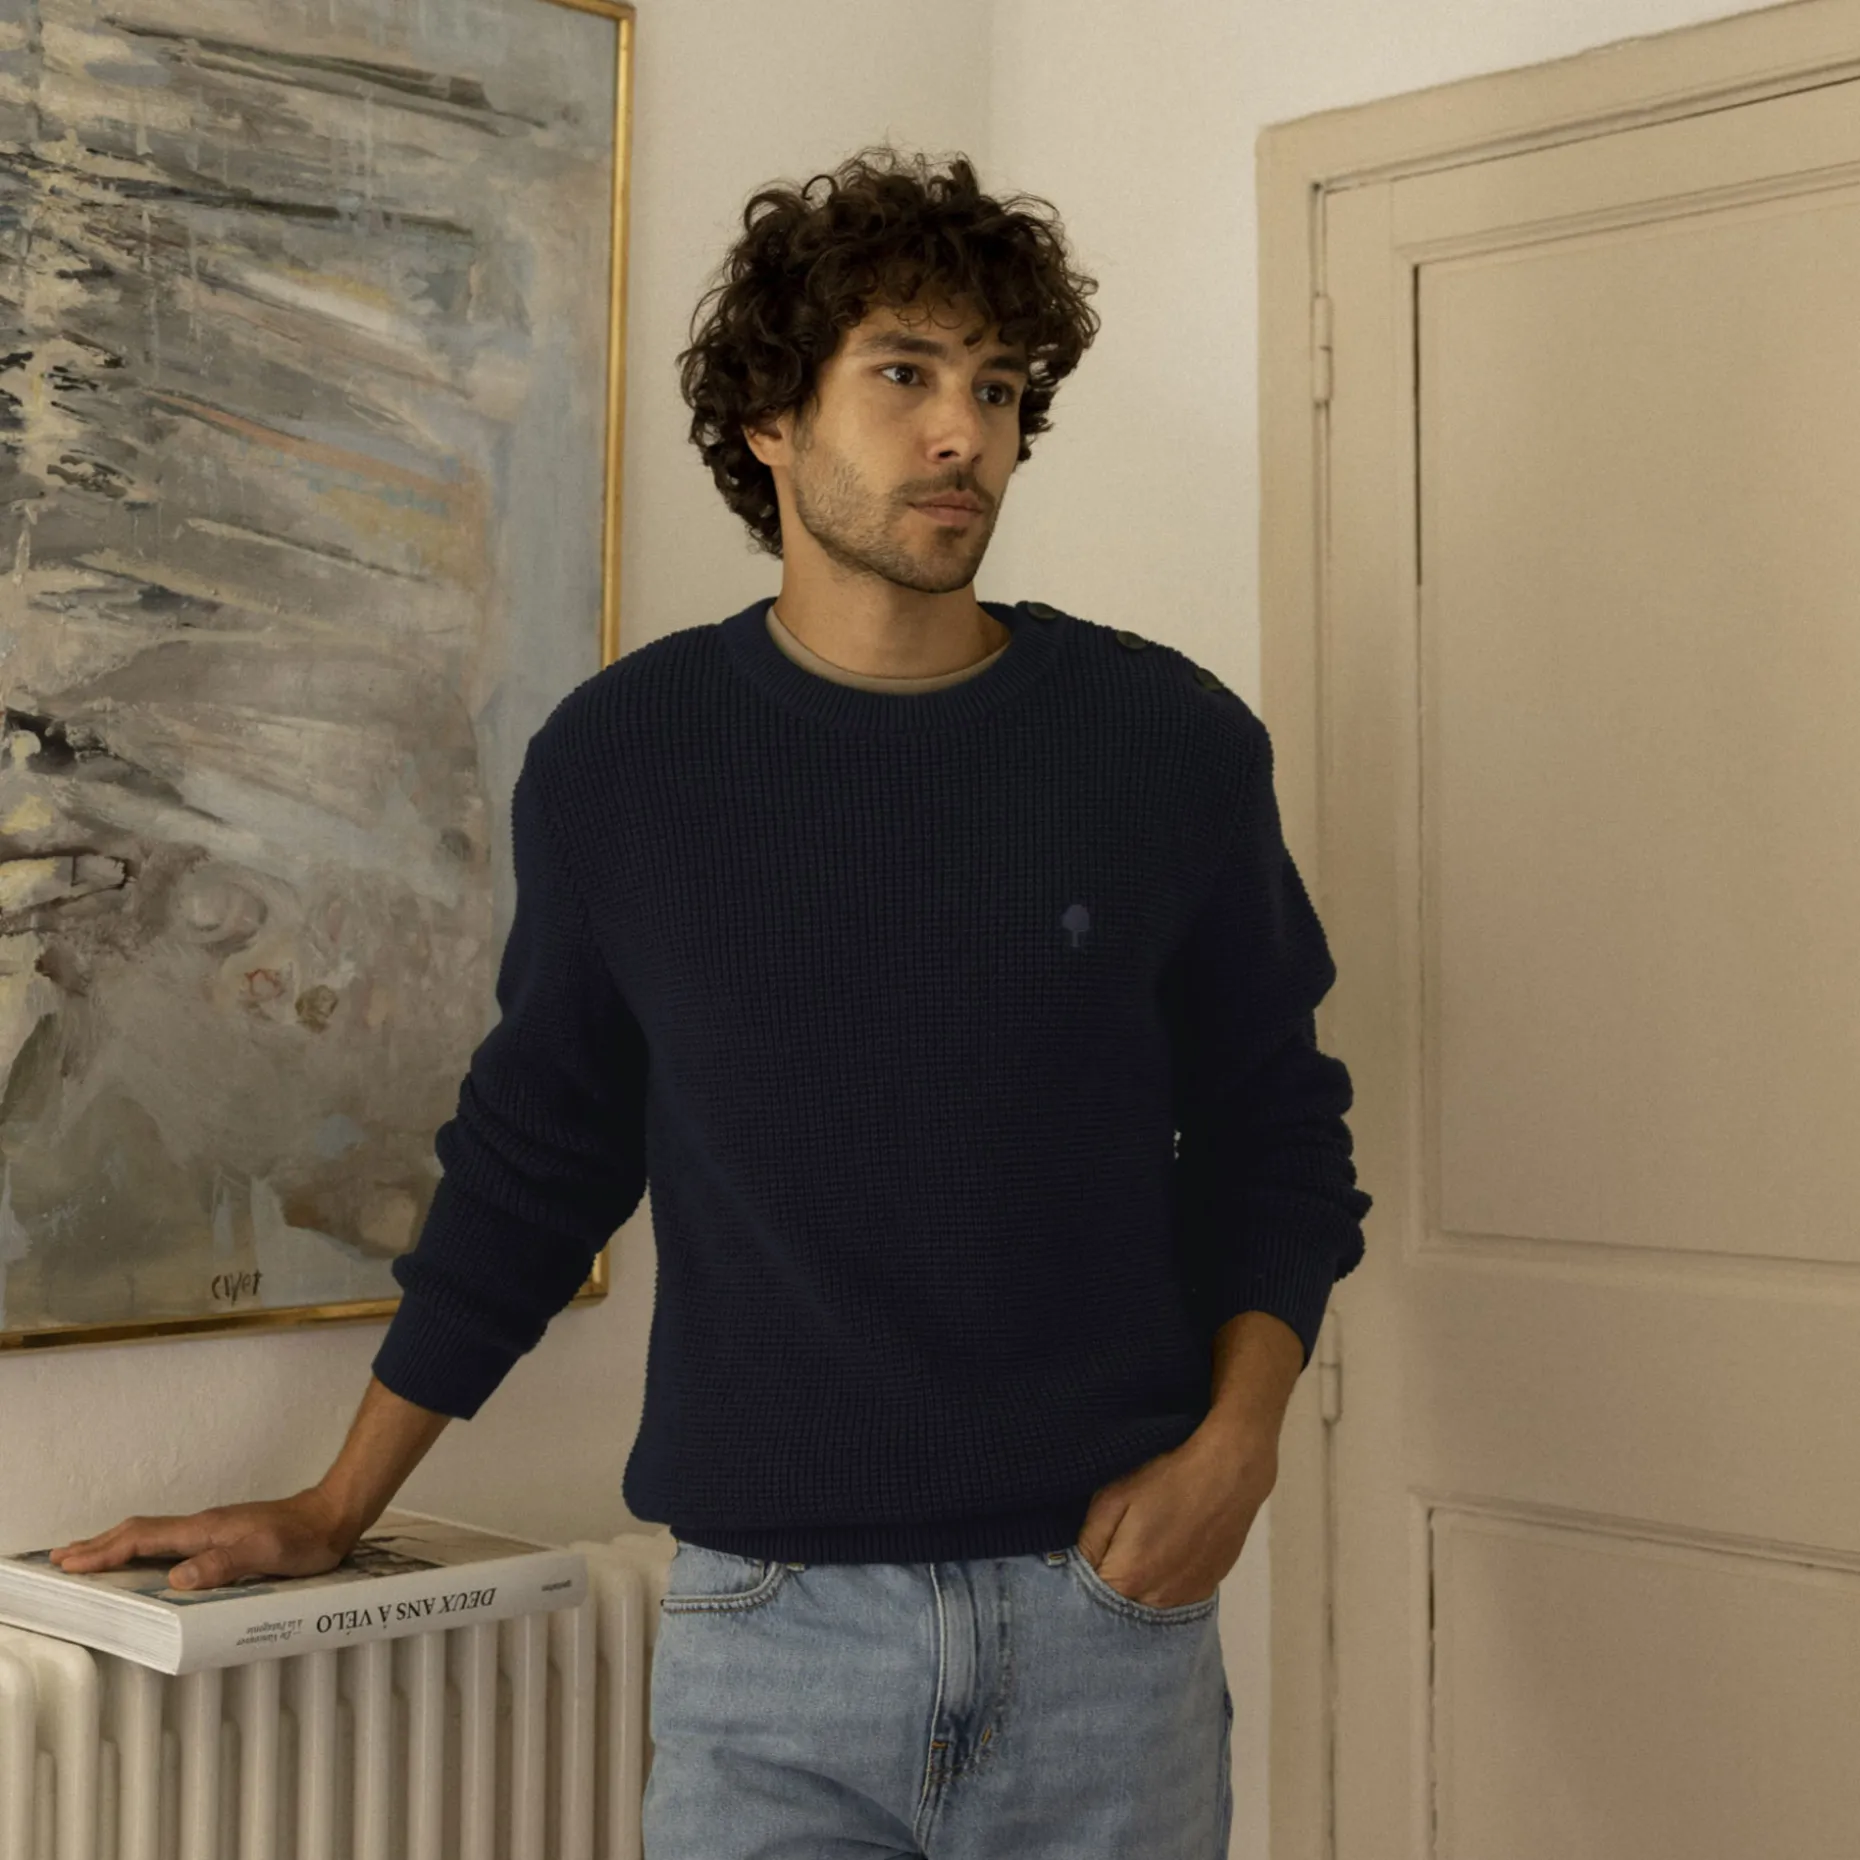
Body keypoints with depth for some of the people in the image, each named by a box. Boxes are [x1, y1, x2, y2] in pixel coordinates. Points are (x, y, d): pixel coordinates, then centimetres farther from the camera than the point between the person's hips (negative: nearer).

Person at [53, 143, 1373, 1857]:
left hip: (1109, 1607, 1)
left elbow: (1273, 1131, 7)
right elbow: (537, 1152, 9)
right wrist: (334, 1511, 12)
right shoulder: (623, 761, 0)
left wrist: (1236, 1441, -8)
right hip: (768, 1621, 0)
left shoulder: (1166, 742, 0)